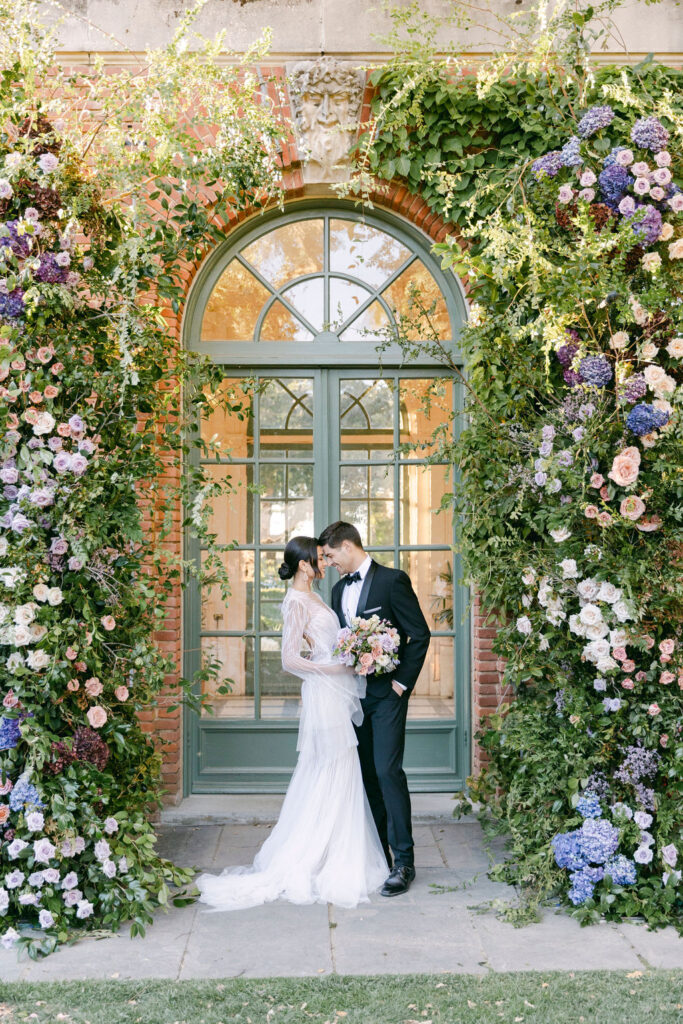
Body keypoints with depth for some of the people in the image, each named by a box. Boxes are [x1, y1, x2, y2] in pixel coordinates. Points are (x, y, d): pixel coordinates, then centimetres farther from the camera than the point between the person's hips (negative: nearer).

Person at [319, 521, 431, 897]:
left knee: (387, 770, -12)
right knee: (367, 776, 10)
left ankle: (403, 862, -6)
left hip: (387, 694, -7)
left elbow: (420, 634, -9)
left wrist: (403, 682, -12)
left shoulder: (392, 580, -8)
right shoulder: (339, 589, 14)